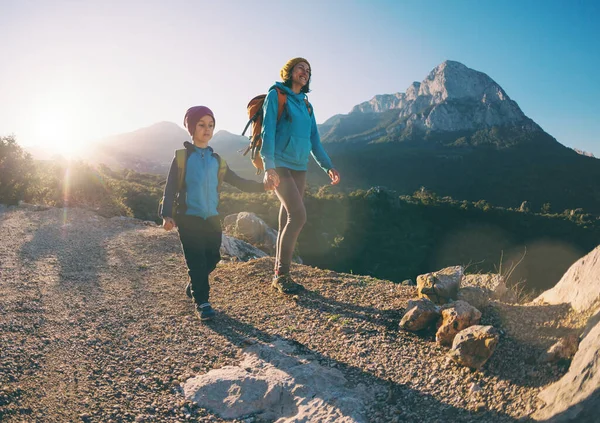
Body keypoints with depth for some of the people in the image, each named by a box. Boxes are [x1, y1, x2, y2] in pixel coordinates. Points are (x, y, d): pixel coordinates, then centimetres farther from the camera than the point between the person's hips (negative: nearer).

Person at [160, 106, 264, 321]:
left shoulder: (216, 160, 10)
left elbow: (237, 181, 11)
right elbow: (170, 187, -4)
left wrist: (261, 186, -2)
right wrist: (167, 214, -15)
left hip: (212, 218, 5)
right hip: (189, 217, -4)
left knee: (212, 257, 9)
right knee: (196, 261, -6)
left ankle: (193, 287, 34)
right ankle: (201, 301, 4)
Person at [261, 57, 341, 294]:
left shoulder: (306, 105, 18)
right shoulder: (276, 95, 0)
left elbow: (314, 139, 19)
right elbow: (268, 132, -10)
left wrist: (328, 166, 11)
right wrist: (269, 167, -20)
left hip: (299, 168, 6)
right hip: (280, 165, -6)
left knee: (288, 220, 5)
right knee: (298, 216, -17)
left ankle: (280, 275, 13)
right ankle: (281, 275, -4)